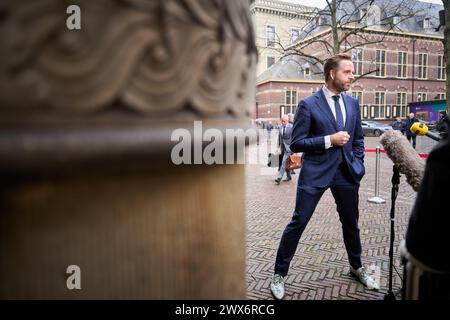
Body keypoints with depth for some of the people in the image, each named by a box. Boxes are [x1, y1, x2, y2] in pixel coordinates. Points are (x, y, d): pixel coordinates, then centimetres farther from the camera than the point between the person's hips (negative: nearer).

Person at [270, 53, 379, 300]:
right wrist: (329, 140, -18)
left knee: (351, 222, 18)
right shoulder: (308, 105, -9)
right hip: (315, 173, -5)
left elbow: (358, 139, 17)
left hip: (346, 173, 6)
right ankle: (279, 274, 13)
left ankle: (357, 268, 42)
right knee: (298, 222, -3)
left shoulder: (353, 103, 8)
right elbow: (296, 144, -11)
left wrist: (358, 166, 8)